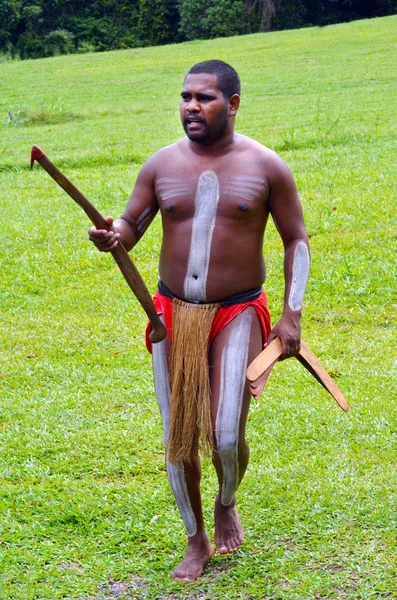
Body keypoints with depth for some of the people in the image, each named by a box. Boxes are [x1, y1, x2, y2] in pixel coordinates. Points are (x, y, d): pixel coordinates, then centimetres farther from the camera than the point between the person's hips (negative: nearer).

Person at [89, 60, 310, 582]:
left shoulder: (265, 166, -4)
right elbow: (130, 225, 4)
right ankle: (197, 541, 25)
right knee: (178, 441, 4)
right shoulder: (162, 165, 2)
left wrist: (292, 314, -4)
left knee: (226, 436, -12)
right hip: (173, 314, 3)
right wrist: (111, 235, -22)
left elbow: (296, 240, 3)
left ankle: (227, 504, 24)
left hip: (237, 315, -2)